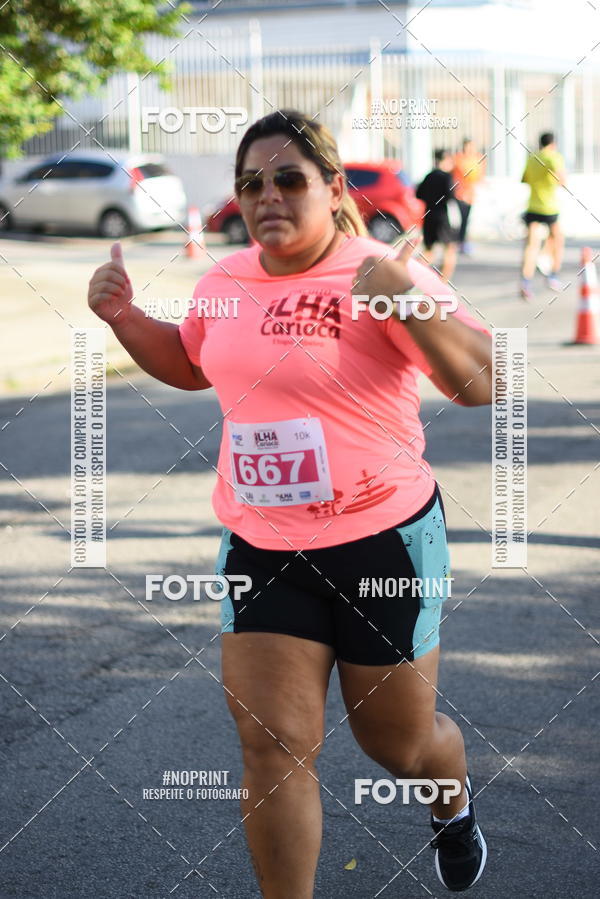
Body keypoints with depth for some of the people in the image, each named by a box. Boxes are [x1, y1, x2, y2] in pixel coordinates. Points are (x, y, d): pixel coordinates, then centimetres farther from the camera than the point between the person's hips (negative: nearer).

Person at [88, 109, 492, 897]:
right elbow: (188, 365, 25)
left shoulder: (378, 275, -15)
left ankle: (454, 803, 50)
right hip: (261, 548, 4)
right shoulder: (225, 282, 4)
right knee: (272, 747, -4)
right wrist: (123, 317, 7)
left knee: (398, 743, 14)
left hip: (383, 542, -4)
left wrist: (410, 306, -36)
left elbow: (483, 383, -21)